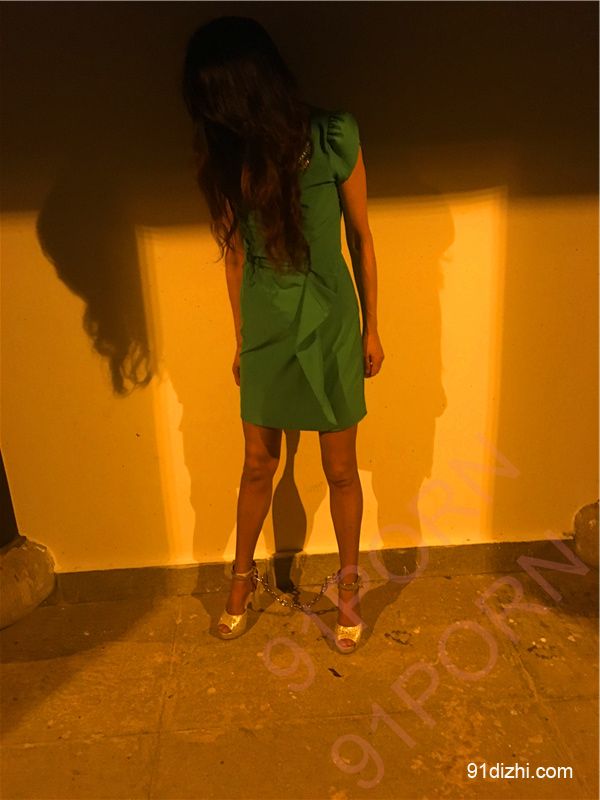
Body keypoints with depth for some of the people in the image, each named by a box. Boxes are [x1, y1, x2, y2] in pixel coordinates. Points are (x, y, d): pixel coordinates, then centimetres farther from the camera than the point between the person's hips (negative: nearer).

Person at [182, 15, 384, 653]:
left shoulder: (332, 138, -12)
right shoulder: (226, 155, -4)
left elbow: (361, 237, -4)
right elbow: (236, 253, 4)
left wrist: (371, 330, 1)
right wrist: (240, 341, 10)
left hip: (330, 329, -2)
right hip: (265, 333, 2)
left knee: (340, 470, 11)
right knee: (258, 465, 16)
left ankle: (347, 584, 36)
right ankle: (242, 576, 40)